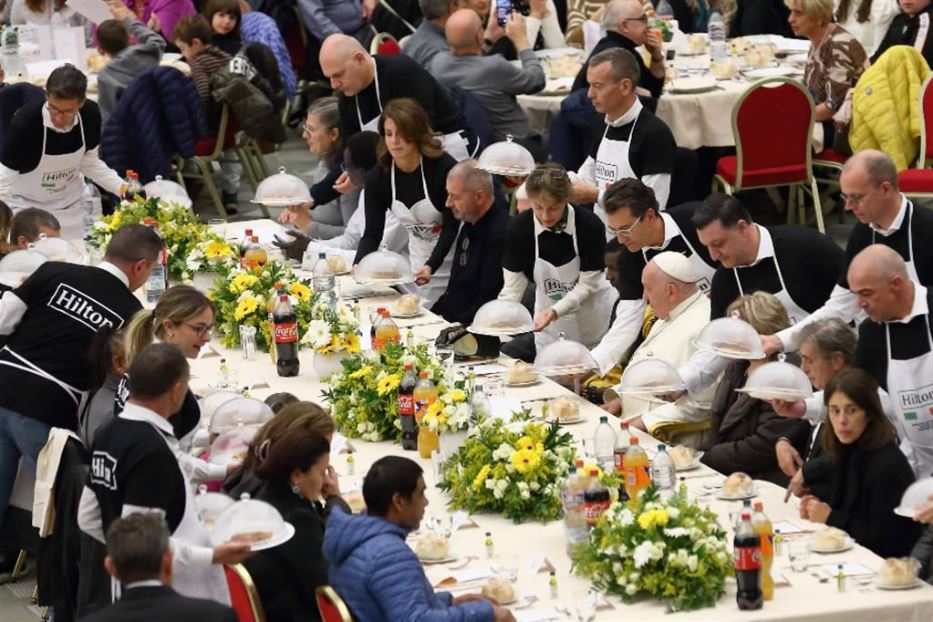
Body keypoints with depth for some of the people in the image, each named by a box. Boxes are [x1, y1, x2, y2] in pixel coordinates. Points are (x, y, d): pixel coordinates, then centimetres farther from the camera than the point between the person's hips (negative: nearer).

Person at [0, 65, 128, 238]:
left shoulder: (90, 115, -17)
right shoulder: (24, 123, -30)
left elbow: (89, 162, 1)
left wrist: (121, 187, -12)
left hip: (70, 205, 4)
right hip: (27, 206, -4)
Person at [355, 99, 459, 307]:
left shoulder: (443, 168, -23)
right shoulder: (378, 178, -10)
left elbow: (451, 226, -19)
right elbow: (372, 233, -9)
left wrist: (431, 266, -32)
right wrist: (358, 265, -28)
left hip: (450, 256, -4)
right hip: (419, 256, 4)